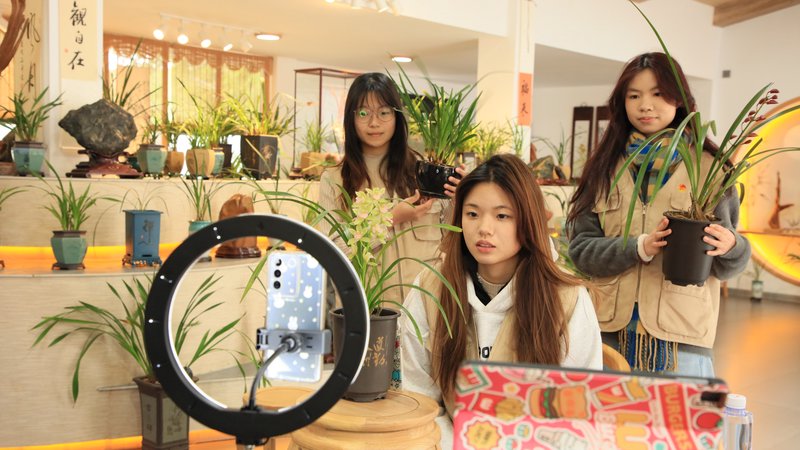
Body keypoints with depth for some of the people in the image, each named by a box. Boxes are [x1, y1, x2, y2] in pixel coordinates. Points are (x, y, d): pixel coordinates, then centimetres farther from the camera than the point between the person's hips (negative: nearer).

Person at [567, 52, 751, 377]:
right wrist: (639, 247, -15)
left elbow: (726, 266, 3)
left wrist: (730, 246, -19)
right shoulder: (605, 167, 6)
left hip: (680, 337, -1)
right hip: (610, 330, 2)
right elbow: (580, 248, 0)